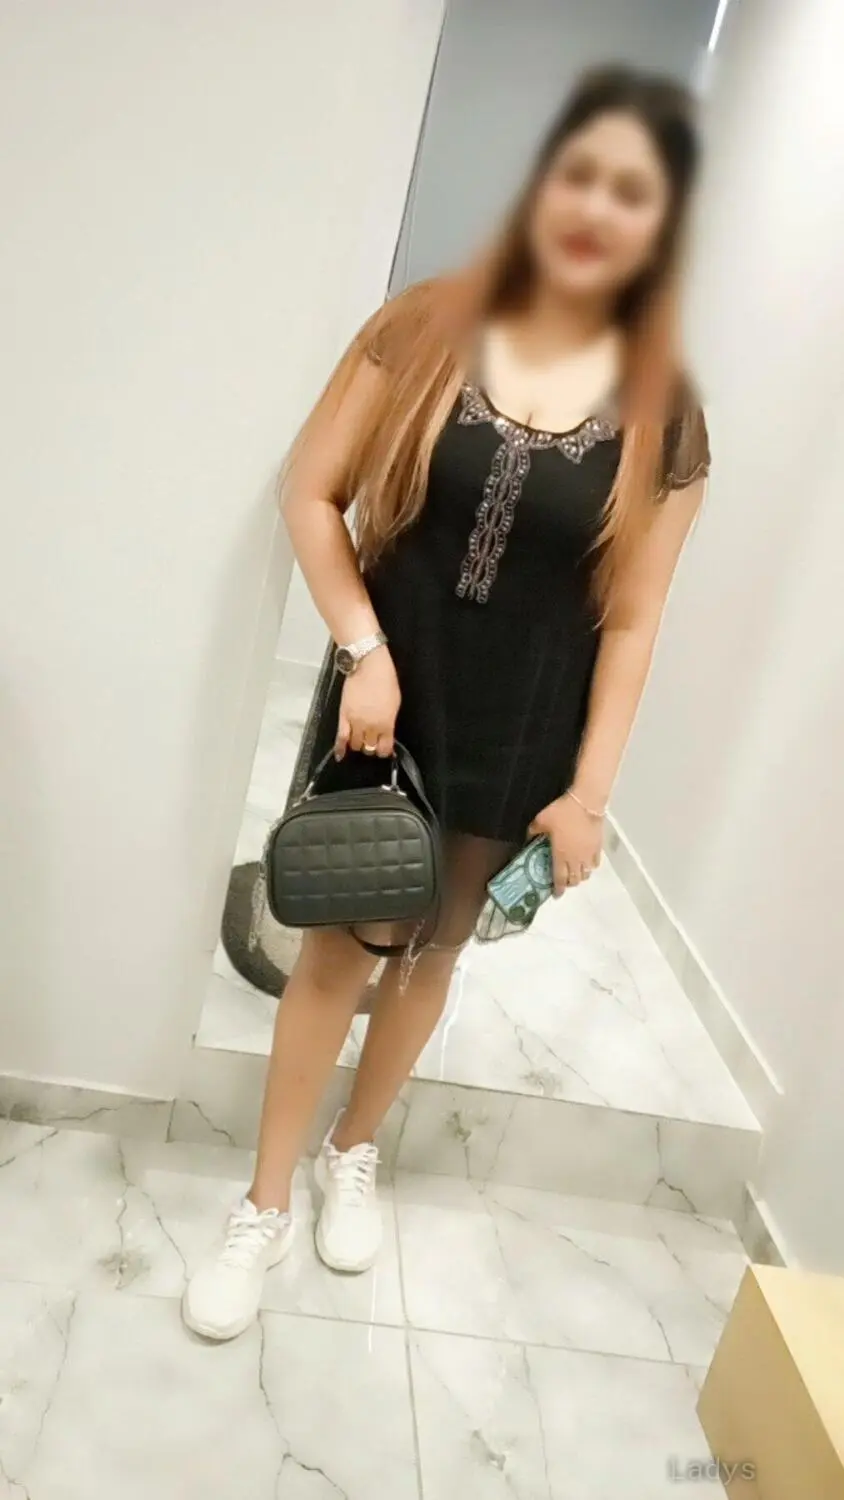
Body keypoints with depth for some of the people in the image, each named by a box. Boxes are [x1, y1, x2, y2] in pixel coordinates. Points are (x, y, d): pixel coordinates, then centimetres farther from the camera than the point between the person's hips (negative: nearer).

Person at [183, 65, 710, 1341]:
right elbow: (310, 491, -3)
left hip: (520, 742, 1)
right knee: (337, 947, 8)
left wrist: (590, 787, -6)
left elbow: (632, 619, -3)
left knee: (432, 952, 17)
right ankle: (264, 1207, 28)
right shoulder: (426, 328, -5)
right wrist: (364, 648, -14)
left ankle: (355, 1156, 44)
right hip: (389, 702, -1)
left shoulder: (663, 412, -4)